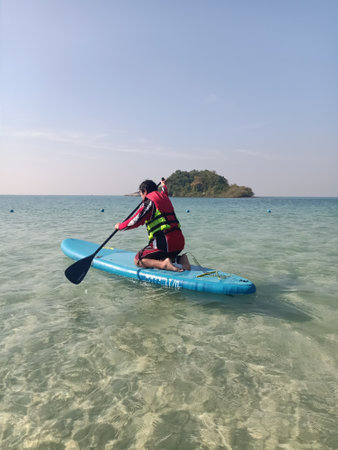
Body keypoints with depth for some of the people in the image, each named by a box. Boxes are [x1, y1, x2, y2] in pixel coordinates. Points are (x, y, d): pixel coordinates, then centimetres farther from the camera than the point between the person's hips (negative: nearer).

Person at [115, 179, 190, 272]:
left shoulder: (149, 203, -6)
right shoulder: (165, 198, 17)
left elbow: (135, 222, -7)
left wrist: (120, 226, 11)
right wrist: (164, 186, 66)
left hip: (165, 242, -8)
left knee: (138, 260, 4)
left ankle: (164, 264, -19)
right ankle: (179, 259, 5)